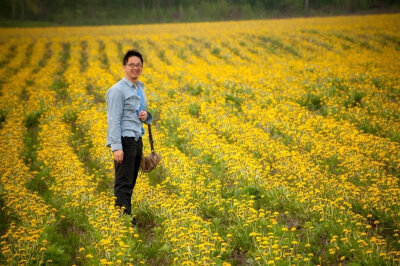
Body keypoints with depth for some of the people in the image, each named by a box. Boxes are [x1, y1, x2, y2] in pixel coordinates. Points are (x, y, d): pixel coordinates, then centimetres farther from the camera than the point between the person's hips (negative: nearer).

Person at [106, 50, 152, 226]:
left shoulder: (140, 88, 17)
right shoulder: (118, 90, -10)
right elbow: (113, 120, -15)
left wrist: (146, 116, 2)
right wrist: (117, 147, -22)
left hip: (137, 139, 9)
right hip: (124, 140, -9)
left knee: (130, 182, 11)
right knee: (123, 182, -9)